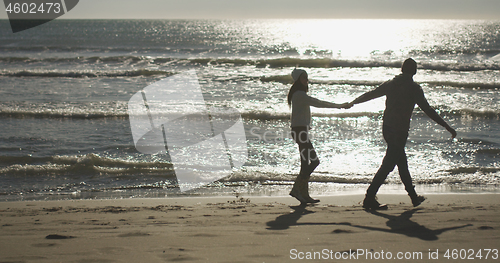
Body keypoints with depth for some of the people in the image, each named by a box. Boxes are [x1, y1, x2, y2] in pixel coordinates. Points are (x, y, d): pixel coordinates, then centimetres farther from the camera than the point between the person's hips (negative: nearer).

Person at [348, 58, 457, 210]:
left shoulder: (390, 84, 7)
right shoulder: (414, 88, -9)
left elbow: (370, 94, 18)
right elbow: (428, 110, -13)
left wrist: (352, 102, 34)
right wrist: (448, 127, -11)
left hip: (387, 128, 7)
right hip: (399, 132, -7)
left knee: (402, 162, 17)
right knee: (388, 165, -6)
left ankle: (414, 197, 28)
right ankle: (369, 199, -9)